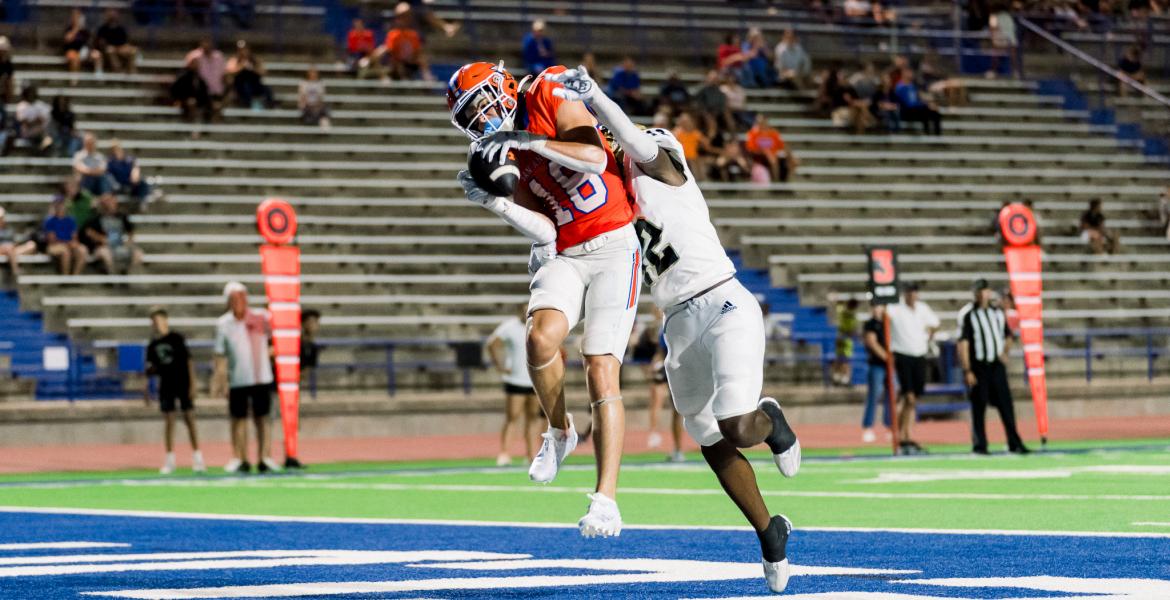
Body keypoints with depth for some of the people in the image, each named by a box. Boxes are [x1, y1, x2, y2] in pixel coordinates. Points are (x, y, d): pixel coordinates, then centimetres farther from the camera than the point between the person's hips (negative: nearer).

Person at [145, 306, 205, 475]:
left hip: (183, 383, -3)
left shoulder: (176, 338, -5)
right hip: (166, 386, 3)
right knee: (168, 421, 3)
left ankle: (197, 457, 5)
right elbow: (151, 369, 13)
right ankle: (169, 460, 8)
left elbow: (189, 360, -6)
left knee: (190, 419, -1)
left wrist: (192, 383, -11)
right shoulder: (153, 345, 6)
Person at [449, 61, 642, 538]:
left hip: (613, 248, -4)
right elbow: (543, 230, 1)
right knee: (541, 338, -25)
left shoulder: (551, 98, -5)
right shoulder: (504, 157, 10)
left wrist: (526, 138, -21)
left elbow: (596, 159, -20)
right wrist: (492, 202, -11)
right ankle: (559, 432, 4)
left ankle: (606, 500, -12)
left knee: (601, 371, -12)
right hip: (563, 256, 4)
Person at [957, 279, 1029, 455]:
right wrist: (967, 371, -14)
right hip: (978, 366, -4)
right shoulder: (967, 314, -5)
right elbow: (963, 344, -9)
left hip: (997, 365, 4)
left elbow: (1008, 336, 23)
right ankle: (979, 445, 8)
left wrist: (1005, 351, 3)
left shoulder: (998, 312, 11)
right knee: (978, 406, 0)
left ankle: (1014, 443, 4)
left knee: (1006, 404, 1)